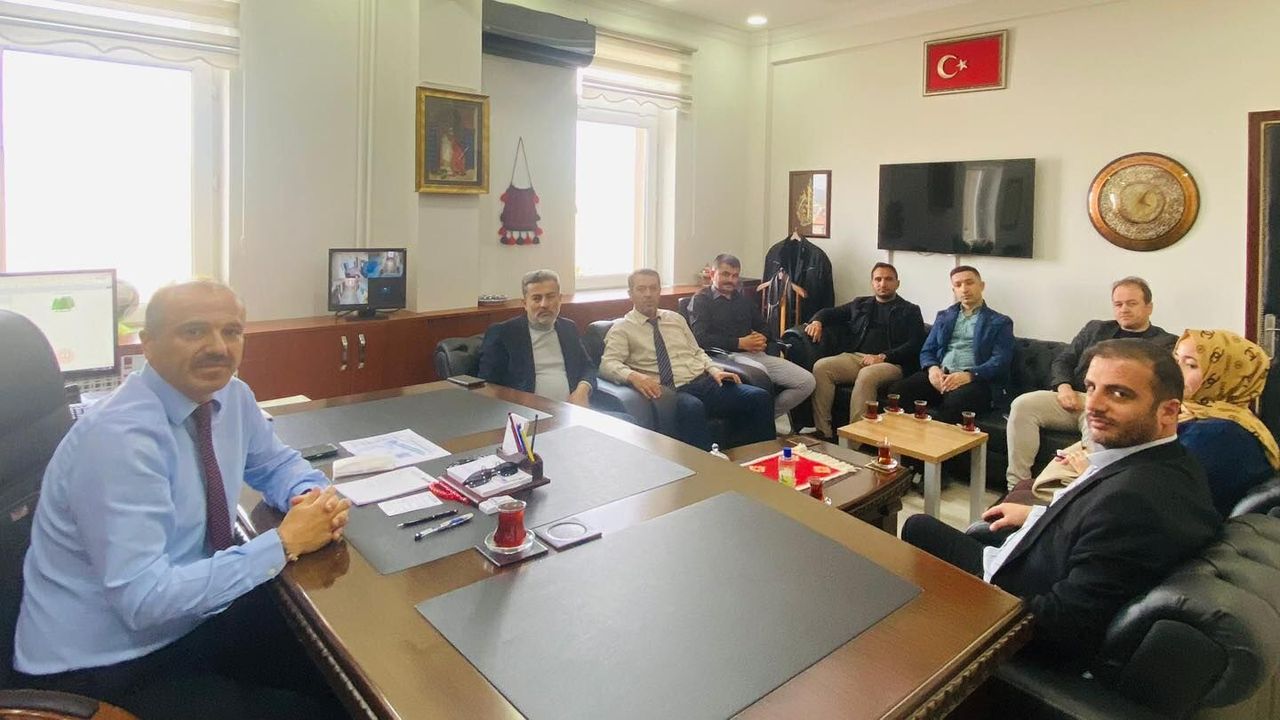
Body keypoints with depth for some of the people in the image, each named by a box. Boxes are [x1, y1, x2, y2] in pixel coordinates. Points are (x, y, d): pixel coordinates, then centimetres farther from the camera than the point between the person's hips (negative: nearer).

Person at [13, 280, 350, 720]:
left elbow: (275, 463, 13)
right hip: (99, 665, -7)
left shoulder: (230, 396, -5)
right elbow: (145, 598, -30)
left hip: (189, 616, 7)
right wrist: (284, 543, -26)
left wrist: (309, 498, -10)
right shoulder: (120, 437, -27)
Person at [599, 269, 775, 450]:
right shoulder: (622, 328, 5)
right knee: (692, 408, -42)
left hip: (704, 382, 6)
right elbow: (607, 364, -8)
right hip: (670, 391, -5)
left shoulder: (675, 318, 21)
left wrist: (714, 370, 2)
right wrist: (633, 376, -29)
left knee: (759, 397, -16)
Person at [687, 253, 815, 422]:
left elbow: (763, 326, 26)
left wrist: (762, 338, 0)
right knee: (760, 372, -39)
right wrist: (740, 343, -13)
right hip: (726, 355, -7)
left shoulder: (744, 297, 24)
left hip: (756, 354, 7)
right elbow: (701, 338, -10)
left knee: (807, 381, -7)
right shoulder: (701, 299, 4)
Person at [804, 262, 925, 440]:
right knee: (821, 367, -24)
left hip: (890, 363, -4)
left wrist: (882, 357, -14)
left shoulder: (910, 311, 14)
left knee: (866, 376, -38)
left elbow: (914, 345, 1)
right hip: (854, 357, 4)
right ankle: (823, 432, -26)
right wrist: (817, 321, 3)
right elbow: (831, 312, 28)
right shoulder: (860, 304, 26)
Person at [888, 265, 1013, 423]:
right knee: (897, 390, -26)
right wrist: (932, 368, -6)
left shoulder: (1000, 322, 11)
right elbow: (927, 351, 18)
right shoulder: (943, 316, 24)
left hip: (976, 380, -3)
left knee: (955, 401, -39)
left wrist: (969, 376, -19)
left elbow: (1000, 361, -1)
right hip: (940, 376, 3)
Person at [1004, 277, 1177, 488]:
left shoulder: (1166, 343, 15)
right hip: (1074, 398, 4)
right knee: (1023, 404, -24)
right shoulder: (1095, 329, 27)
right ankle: (1017, 485, -25)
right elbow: (1062, 361, 22)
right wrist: (1063, 386, -2)